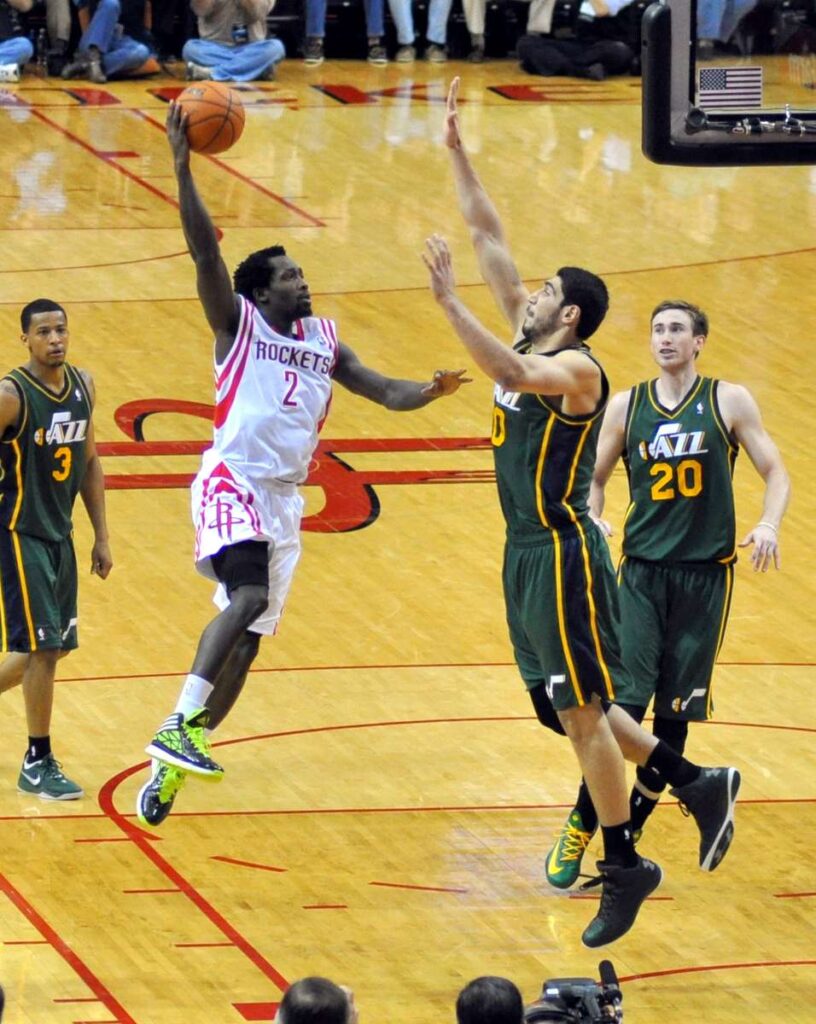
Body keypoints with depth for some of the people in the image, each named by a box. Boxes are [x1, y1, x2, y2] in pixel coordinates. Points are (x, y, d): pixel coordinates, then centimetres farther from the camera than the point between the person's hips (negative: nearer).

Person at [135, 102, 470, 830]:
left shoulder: (324, 341, 16)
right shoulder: (238, 324, 0)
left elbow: (390, 394, 16)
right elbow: (205, 250, -13)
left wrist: (432, 390, -6)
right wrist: (183, 168, -24)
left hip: (286, 496, 7)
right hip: (232, 481, -7)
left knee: (249, 634, 7)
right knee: (249, 598, -29)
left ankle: (177, 761, 16)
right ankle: (180, 726, -30)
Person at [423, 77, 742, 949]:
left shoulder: (575, 368, -15)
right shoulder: (533, 347, 9)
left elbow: (507, 373, -37)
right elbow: (489, 240, 11)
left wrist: (448, 300, -39)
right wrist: (456, 153, 8)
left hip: (563, 556, -9)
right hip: (528, 553, 9)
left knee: (582, 712, -4)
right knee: (571, 711, 13)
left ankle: (623, 867, 3)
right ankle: (696, 783, 23)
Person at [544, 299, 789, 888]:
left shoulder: (728, 402, 1)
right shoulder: (626, 408, 6)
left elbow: (775, 473, 3)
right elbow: (593, 479, 15)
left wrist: (770, 524, -15)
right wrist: (590, 522, -6)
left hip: (706, 574, -1)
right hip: (642, 570, 1)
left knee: (674, 716, 2)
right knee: (622, 706, -11)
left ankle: (628, 836, 14)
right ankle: (580, 831, 1)